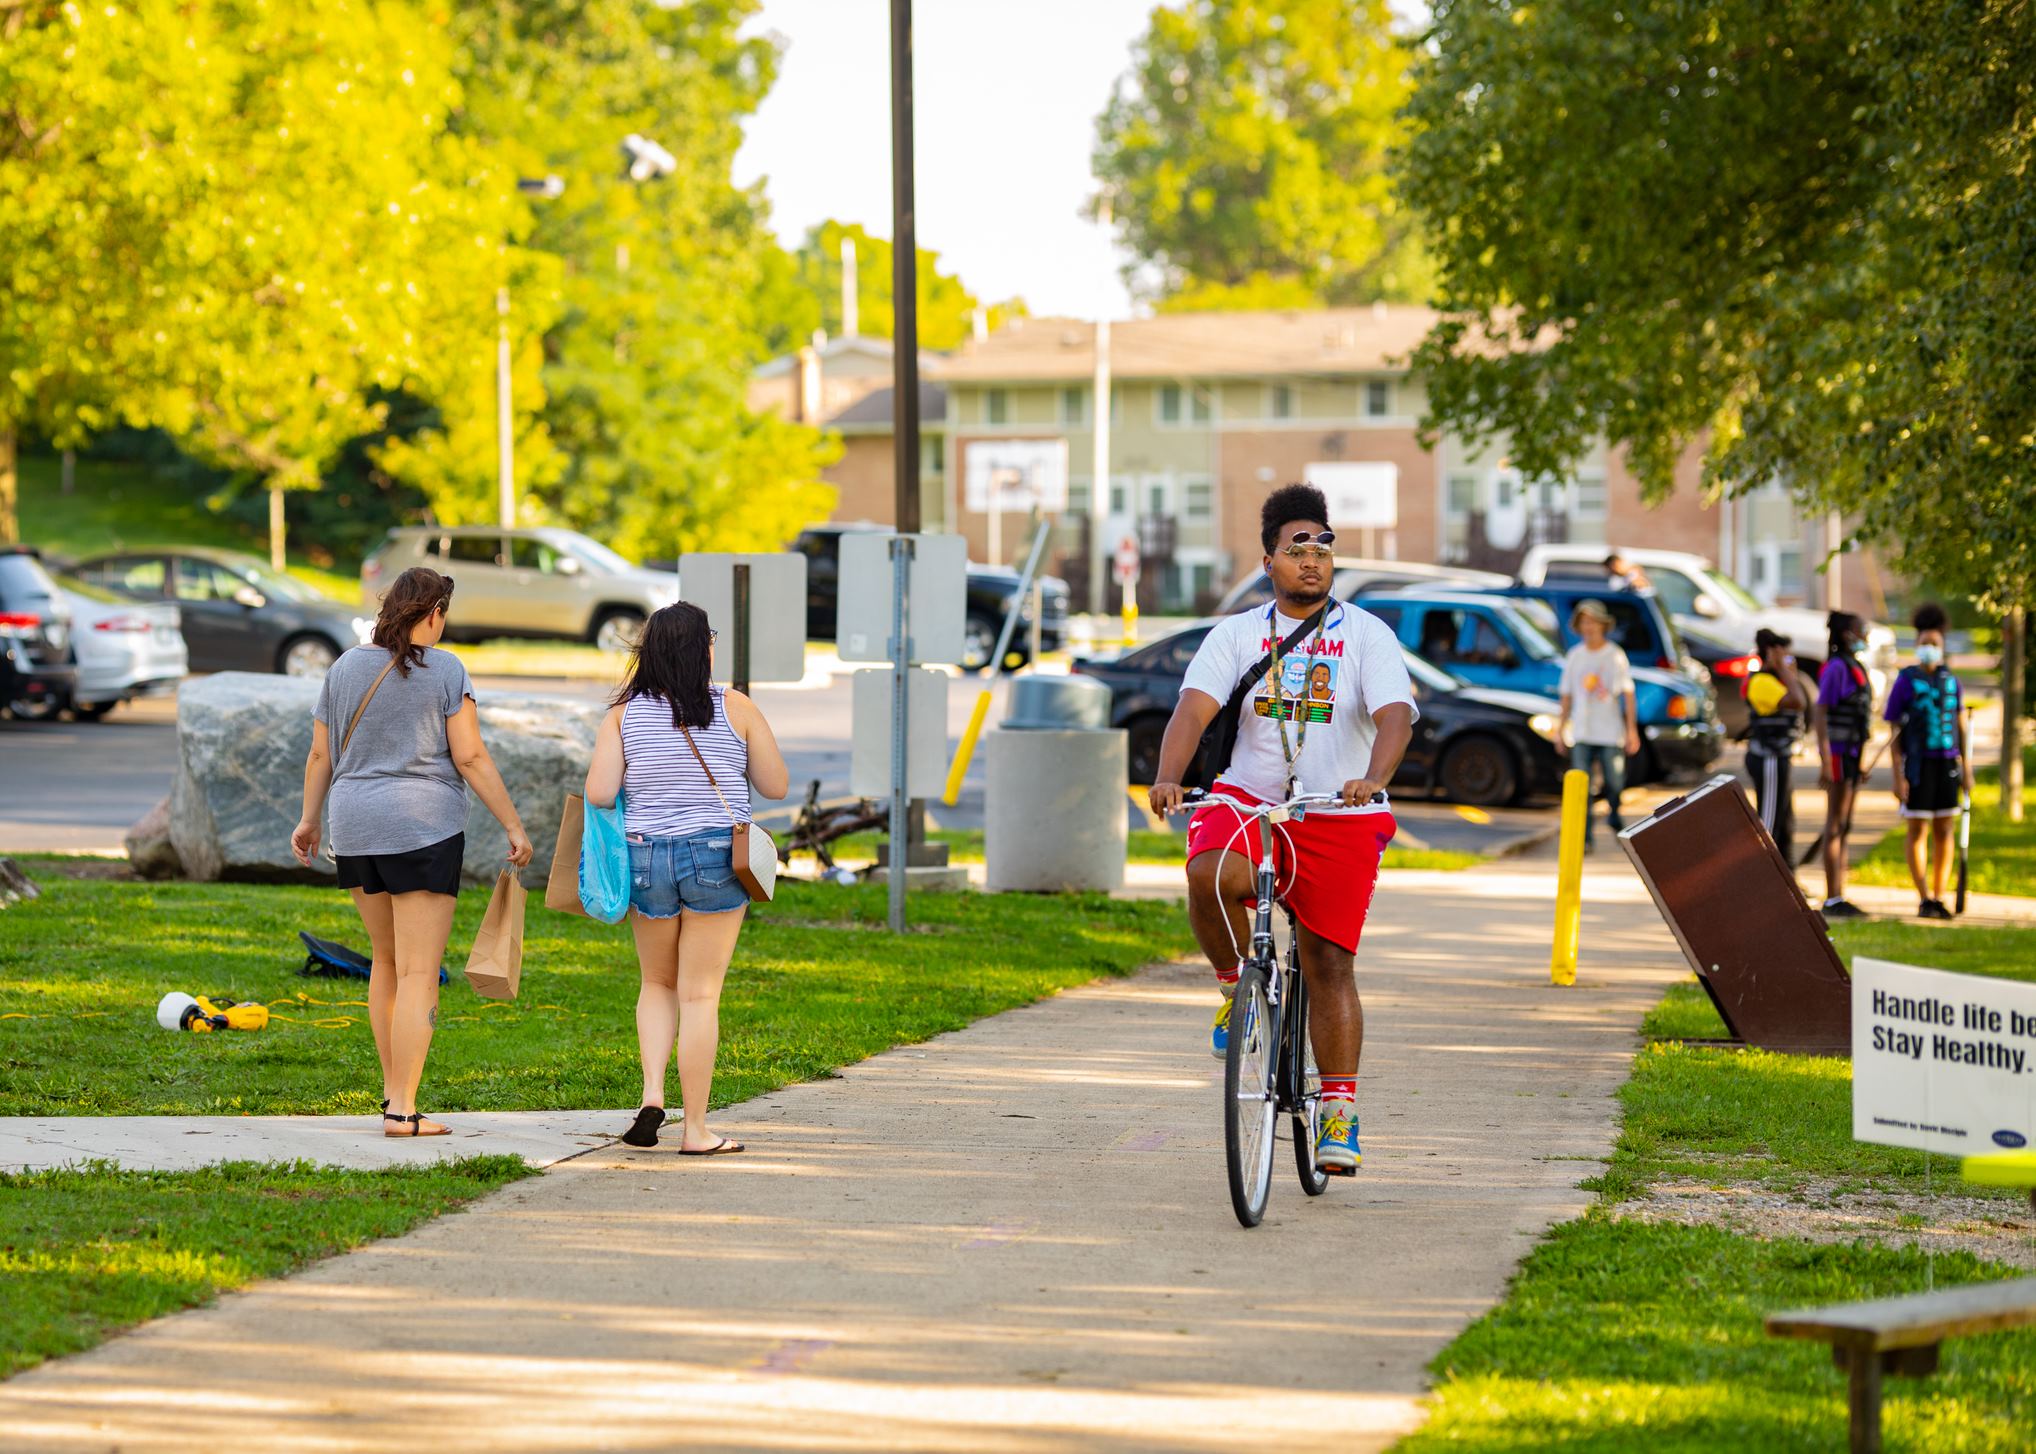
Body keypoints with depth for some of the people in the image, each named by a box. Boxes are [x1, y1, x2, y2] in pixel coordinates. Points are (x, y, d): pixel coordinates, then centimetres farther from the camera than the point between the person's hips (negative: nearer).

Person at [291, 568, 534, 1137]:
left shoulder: (345, 668, 6)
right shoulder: (445, 672, -8)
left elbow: (320, 755, 10)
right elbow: (470, 757, -10)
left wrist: (309, 820, 24)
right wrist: (513, 827, -4)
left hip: (357, 832, 6)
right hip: (423, 832, -6)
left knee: (388, 958, 22)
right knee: (419, 975, -4)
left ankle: (392, 1089, 23)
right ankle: (401, 1111, -10)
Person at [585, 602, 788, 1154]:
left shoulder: (624, 713, 0)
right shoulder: (735, 708, -2)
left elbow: (599, 794, -7)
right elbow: (776, 785, 4)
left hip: (646, 858, 2)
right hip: (717, 857, -2)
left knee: (658, 983, 22)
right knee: (700, 994, 2)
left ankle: (652, 1092, 2)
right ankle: (695, 1129, 3)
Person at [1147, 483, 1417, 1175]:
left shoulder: (1367, 636, 1)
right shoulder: (1236, 635, 5)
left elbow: (1395, 716, -14)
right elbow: (1194, 709, -8)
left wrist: (1372, 780, -35)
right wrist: (1168, 779, -28)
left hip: (1339, 818, -1)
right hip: (1248, 802, 1)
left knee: (1329, 965, -3)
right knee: (1209, 877, -33)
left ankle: (1339, 1114, 6)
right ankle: (1236, 984, -4)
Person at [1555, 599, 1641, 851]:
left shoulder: (1616, 655, 0)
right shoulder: (1574, 656, 8)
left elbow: (1628, 694, -1)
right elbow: (1566, 695, 14)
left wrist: (1632, 729, -7)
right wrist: (1560, 727, 10)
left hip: (1611, 733, -2)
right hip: (1581, 734, 2)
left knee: (1615, 783, 0)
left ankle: (1614, 816, 30)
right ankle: (1583, 838, -5)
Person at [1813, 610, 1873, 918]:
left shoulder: (1855, 668, 15)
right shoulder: (1836, 668, -13)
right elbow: (1820, 714, -17)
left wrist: (1860, 761, 21)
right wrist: (1825, 762, -22)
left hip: (1852, 754, 9)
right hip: (1838, 752, -9)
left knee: (1844, 827, 11)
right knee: (1835, 826, -7)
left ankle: (1838, 897, 14)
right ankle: (1832, 899, -6)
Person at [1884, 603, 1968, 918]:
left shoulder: (1951, 682, 7)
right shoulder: (1904, 683, -6)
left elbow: (1961, 727, 13)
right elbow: (1894, 735, -6)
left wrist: (1966, 770, 9)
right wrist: (1898, 777, -12)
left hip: (1947, 765, 4)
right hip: (1917, 765, -4)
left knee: (1944, 832, 5)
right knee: (1917, 832, -1)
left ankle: (1938, 898, 11)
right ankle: (1924, 899, 4)